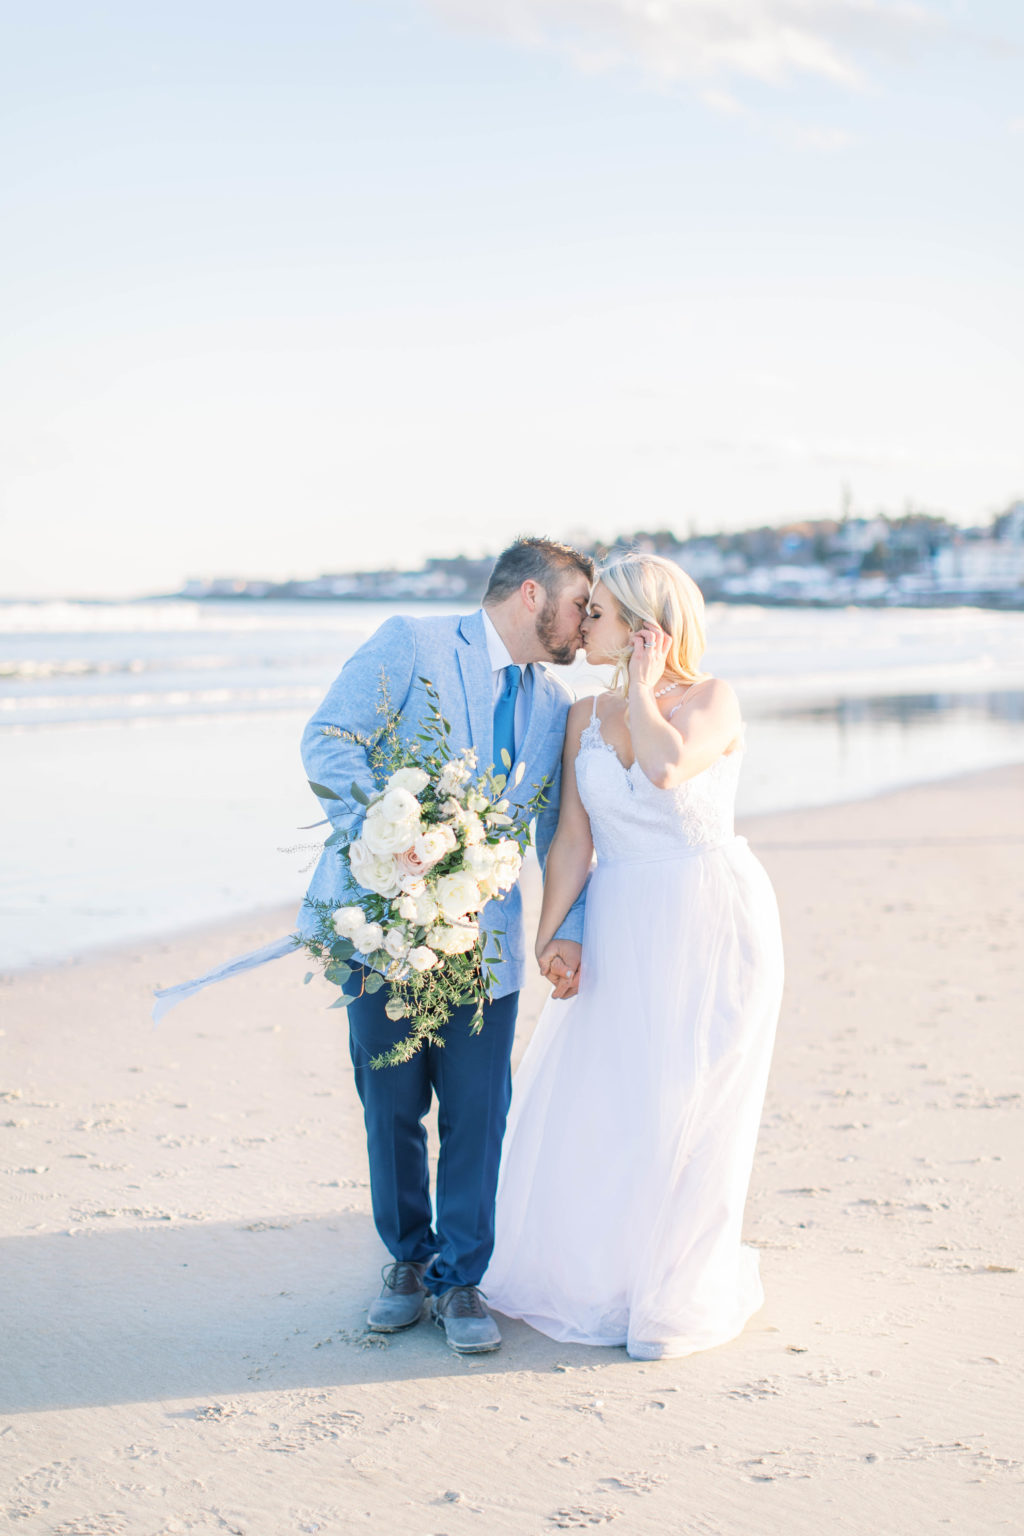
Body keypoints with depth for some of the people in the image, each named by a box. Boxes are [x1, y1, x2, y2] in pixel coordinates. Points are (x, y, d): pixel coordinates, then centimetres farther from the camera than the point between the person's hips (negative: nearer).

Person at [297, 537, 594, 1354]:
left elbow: (562, 834, 14)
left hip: (484, 940, 4)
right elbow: (328, 742, -13)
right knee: (391, 1107, 8)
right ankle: (409, 1258, 29)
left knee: (478, 1113, 3)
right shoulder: (410, 644, -4)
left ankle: (461, 1278, 20)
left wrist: (570, 928, -2)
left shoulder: (556, 706, 12)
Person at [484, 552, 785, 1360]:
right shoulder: (585, 718, 5)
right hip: (622, 932, 5)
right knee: (587, 1104, 8)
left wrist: (642, 688, -13)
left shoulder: (713, 699, -9)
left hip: (713, 927, -5)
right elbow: (573, 839, 0)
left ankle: (681, 1297, 22)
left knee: (683, 1112, 2)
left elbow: (667, 766, -29)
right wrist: (549, 937, -9)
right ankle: (598, 1271, 31)